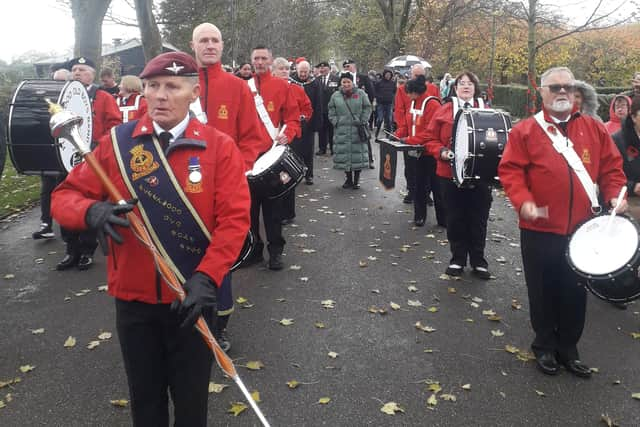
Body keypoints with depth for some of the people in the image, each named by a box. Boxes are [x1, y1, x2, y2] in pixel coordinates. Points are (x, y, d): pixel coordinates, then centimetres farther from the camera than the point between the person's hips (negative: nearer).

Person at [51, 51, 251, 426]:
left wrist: (206, 278, -25)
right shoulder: (117, 143, -3)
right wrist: (91, 212, -23)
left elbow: (234, 219, -13)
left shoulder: (220, 147, -9)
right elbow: (65, 196, 0)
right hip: (133, 297, 2)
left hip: (193, 297, -2)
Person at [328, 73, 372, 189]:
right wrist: (336, 122, -2)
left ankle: (356, 179, 12)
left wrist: (362, 121, -5)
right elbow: (331, 111, 11)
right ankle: (348, 178, 17)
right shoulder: (335, 96, 7)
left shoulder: (361, 93, 3)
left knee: (358, 153, 0)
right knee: (344, 153, 3)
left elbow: (367, 108, 4)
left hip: (357, 130, -1)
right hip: (341, 130, 2)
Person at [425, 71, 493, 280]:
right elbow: (431, 139, 4)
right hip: (451, 173, 0)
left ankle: (478, 261, 21)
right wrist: (441, 152, -14)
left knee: (478, 219, 7)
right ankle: (457, 259, 24)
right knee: (455, 219, 9)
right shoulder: (443, 111, 3)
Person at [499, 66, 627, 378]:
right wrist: (523, 201, -23)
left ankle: (569, 348, 31)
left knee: (575, 293, 13)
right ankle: (545, 346, 29)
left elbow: (611, 167, 10)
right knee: (543, 292, 11)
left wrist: (614, 195, -7)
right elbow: (510, 171, -8)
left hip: (582, 229, 3)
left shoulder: (594, 129, 7)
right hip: (539, 228, -3)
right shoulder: (525, 131, -3)